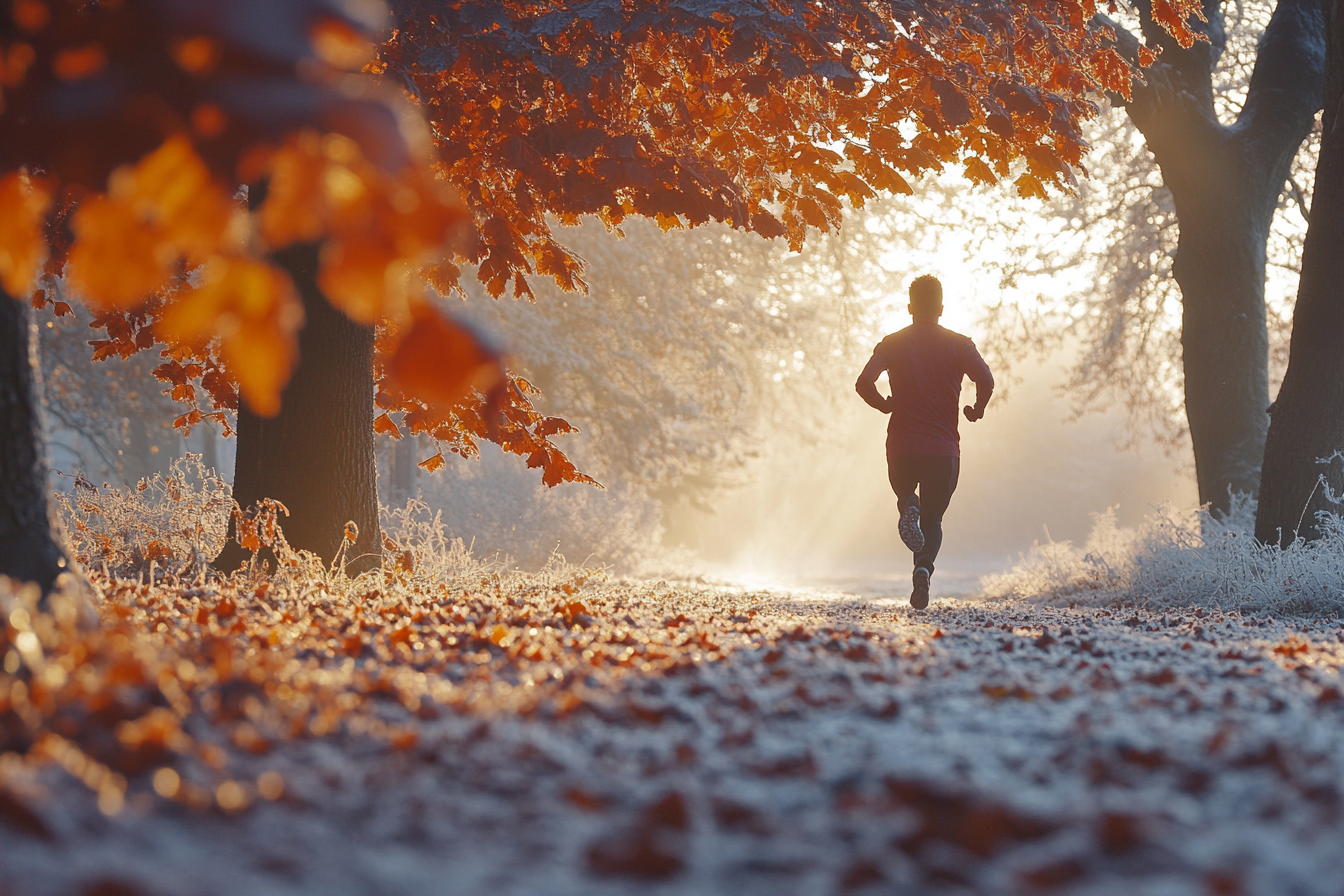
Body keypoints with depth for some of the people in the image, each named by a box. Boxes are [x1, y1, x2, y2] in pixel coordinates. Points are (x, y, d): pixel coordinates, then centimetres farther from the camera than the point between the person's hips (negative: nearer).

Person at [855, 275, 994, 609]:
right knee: (932, 521, 12)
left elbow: (864, 383, -10)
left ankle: (909, 508, -10)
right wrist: (977, 410, 4)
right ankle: (923, 568, -20)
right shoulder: (959, 344, 2)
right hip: (944, 447, 0)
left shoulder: (892, 344, 4)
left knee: (906, 494, 29)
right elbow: (986, 380, -14)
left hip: (902, 445, 0)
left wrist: (885, 405, 9)